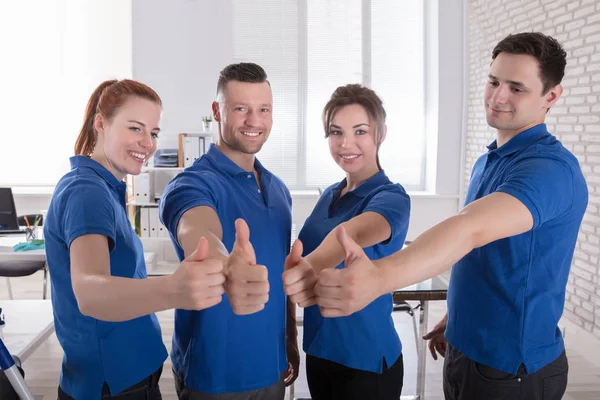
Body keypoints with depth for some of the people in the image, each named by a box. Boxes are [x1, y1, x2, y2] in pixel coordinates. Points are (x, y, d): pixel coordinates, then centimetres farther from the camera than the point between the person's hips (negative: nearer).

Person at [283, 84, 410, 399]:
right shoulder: (329, 195, 4)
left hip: (366, 359, -6)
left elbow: (353, 232, -39)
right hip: (319, 350, 6)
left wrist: (312, 266, -58)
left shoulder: (391, 197, -17)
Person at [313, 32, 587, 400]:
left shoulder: (550, 167, -24)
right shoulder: (487, 162, 6)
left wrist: (378, 277, -56)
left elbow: (471, 230, -43)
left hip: (512, 367, -8)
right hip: (466, 351, 8)